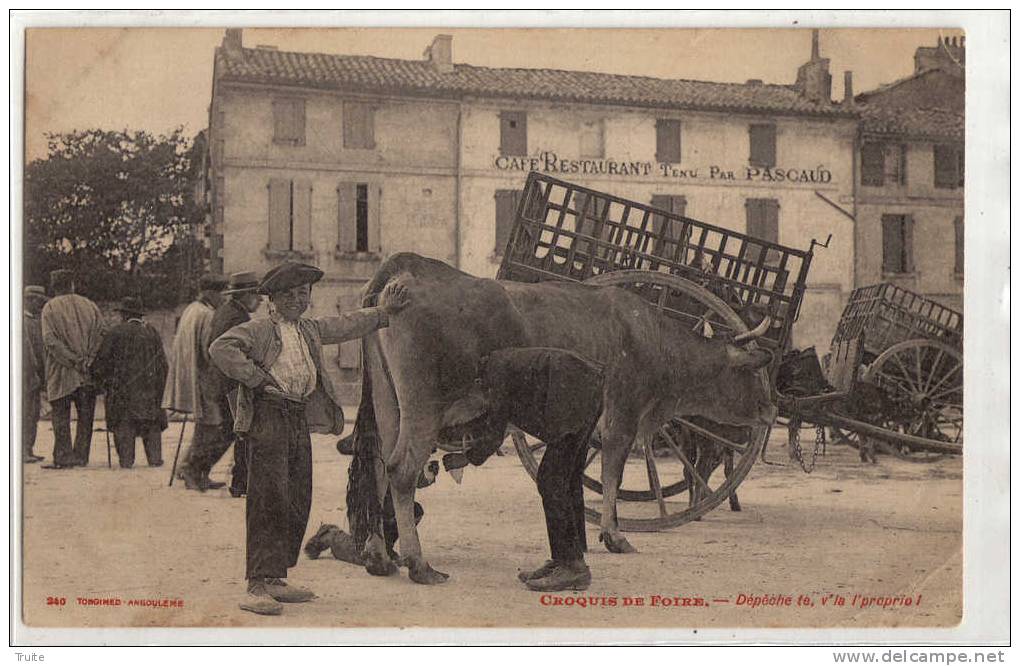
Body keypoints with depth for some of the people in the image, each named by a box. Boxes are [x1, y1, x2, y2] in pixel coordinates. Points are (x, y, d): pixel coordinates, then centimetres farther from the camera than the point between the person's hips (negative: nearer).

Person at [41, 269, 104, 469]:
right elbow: (102, 334, 0)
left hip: (61, 375, -2)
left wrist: (72, 360, -12)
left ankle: (63, 457, -1)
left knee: (61, 417, 3)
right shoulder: (89, 305, 7)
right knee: (85, 416, 9)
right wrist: (88, 359, -4)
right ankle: (81, 456, 9)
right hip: (88, 375, 2)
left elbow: (49, 340, -12)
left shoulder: (50, 308, -1)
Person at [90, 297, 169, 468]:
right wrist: (160, 387, 17)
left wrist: (102, 381, 11)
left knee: (124, 424, 4)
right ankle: (155, 458, 5)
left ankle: (126, 459, 3)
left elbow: (102, 360, -4)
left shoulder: (116, 332, -4)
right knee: (152, 424, 9)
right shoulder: (152, 332, 8)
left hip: (123, 388, -3)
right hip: (149, 388, 3)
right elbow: (162, 363, 10)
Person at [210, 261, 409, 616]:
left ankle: (276, 580, 17)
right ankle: (257, 586, -11)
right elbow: (221, 348, -16)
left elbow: (348, 325, 32)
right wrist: (256, 378, -16)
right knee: (270, 499, -12)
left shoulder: (310, 330, 21)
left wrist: (385, 311, 31)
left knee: (298, 501, 8)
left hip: (301, 418, 8)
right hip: (268, 416, -8)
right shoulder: (259, 329, -3)